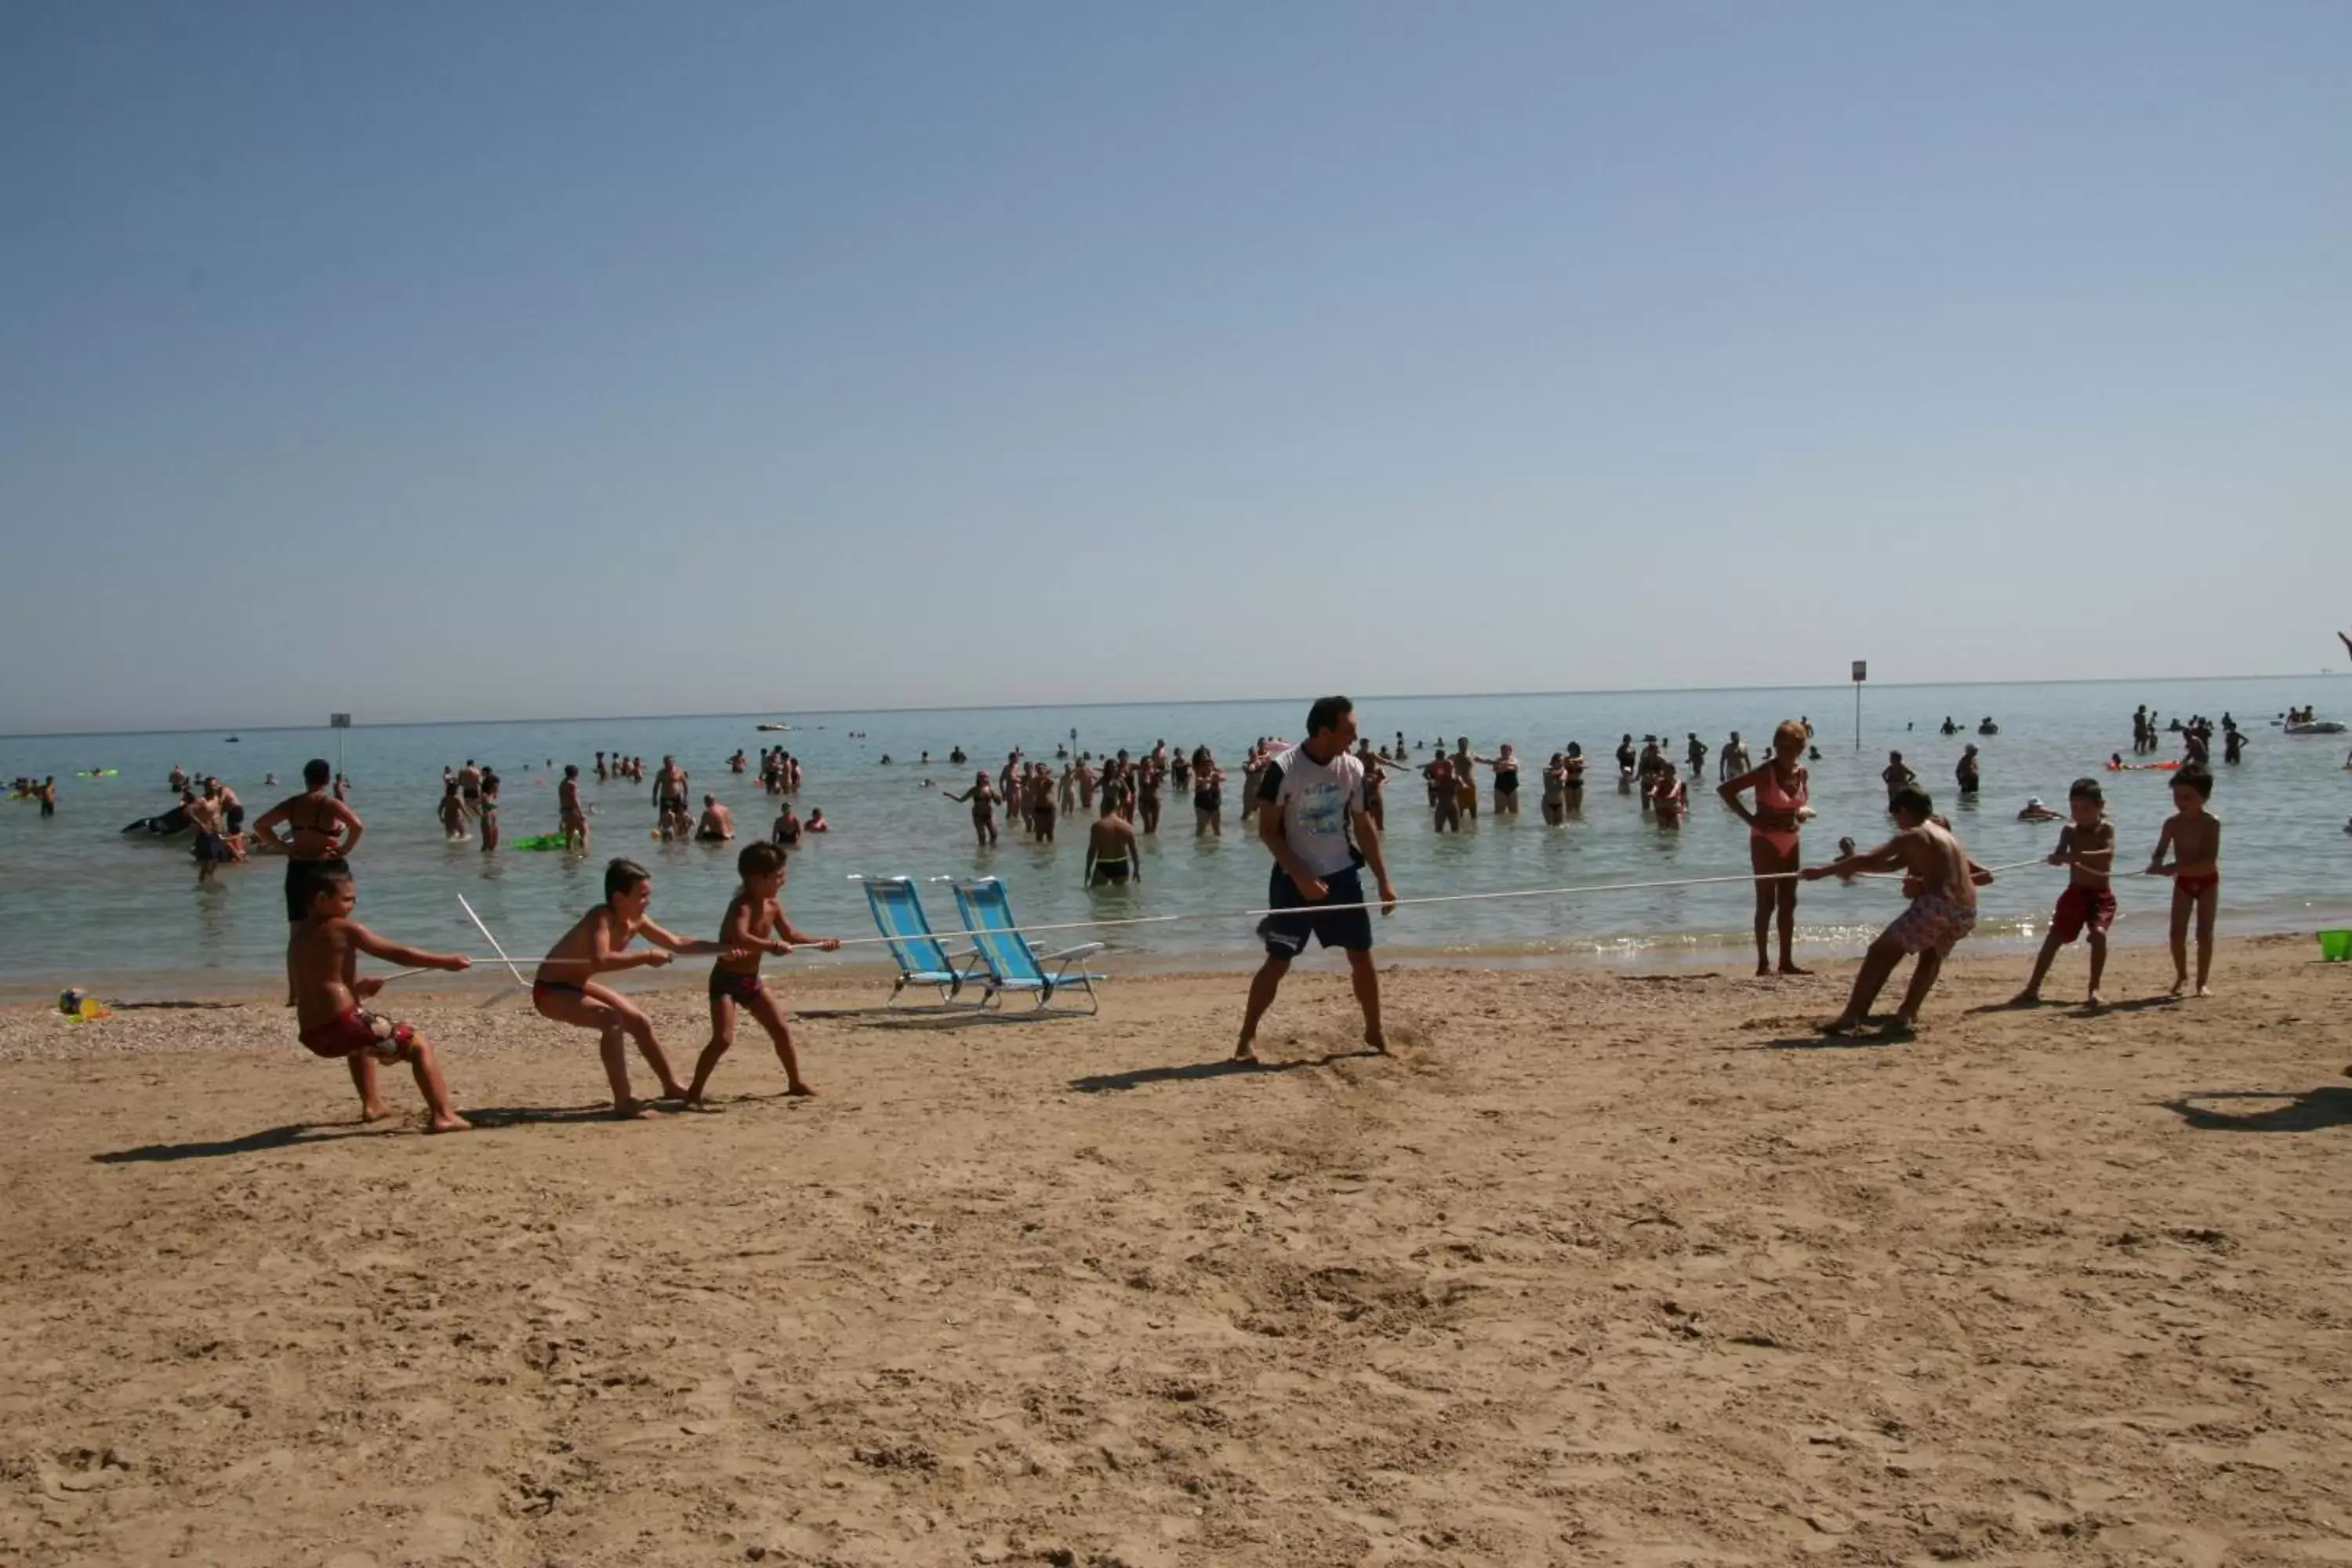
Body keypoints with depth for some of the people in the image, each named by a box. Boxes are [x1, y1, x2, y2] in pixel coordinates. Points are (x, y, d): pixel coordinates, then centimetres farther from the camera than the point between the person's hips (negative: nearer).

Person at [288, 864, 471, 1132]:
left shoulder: (297, 934, 16)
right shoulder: (344, 929, -7)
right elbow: (399, 954, -10)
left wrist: (357, 987, 25)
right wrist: (446, 961, -5)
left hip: (312, 1035, 8)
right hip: (342, 1024, -8)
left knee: (360, 1043, 41)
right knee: (419, 1045, -2)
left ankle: (372, 1105, 44)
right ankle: (443, 1115, -18)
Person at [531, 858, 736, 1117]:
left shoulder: (637, 922, -5)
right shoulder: (601, 918, -30)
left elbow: (677, 944, 6)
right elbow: (600, 961, -48)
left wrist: (725, 949, 2)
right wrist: (647, 957, -41)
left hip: (579, 985, 9)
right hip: (550, 990, -9)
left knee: (640, 1023, 12)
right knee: (612, 1020, -30)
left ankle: (671, 1086, 30)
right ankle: (623, 1102, -27)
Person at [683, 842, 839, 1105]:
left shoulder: (773, 904, 2)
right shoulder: (742, 906, -24)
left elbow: (791, 936, 13)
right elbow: (740, 938, -43)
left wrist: (821, 943, 4)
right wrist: (773, 945, -46)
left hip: (751, 980, 8)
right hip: (726, 980, -8)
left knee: (782, 1030, 10)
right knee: (723, 1039, -18)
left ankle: (796, 1082, 24)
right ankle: (694, 1092, -9)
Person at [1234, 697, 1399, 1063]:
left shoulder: (1353, 769, -2)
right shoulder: (1283, 769, -16)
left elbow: (1364, 827, 8)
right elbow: (1267, 831, -12)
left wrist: (1384, 881, 6)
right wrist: (1301, 877, -19)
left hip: (1342, 876, 4)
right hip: (1294, 880, -4)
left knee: (1362, 956, 6)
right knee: (1278, 961, -4)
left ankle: (1375, 1032, 22)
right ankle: (1247, 1037, 10)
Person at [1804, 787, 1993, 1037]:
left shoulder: (1911, 836, 3)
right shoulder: (1947, 836, 25)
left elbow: (1869, 860, -6)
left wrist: (1824, 871, -2)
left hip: (1937, 906, -7)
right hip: (1967, 914, 7)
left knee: (1880, 952, 4)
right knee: (1931, 955, 34)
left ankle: (1852, 1017, -3)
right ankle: (1907, 1015, 27)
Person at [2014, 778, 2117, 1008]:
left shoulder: (2106, 829, -7)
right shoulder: (2069, 831, 0)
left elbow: (2108, 854, -26)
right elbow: (2058, 855, -13)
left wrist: (2078, 855, -41)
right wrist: (2057, 858, -38)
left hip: (2101, 894, -3)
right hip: (2075, 892, 3)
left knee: (2098, 934, -23)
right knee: (2054, 938, 0)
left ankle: (2094, 988, -11)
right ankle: (2033, 989, 3)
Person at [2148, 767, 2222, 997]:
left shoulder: (2211, 823, -20)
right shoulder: (2172, 823, -8)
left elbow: (2209, 861, -28)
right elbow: (2160, 851, -3)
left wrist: (2175, 867, -37)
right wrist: (2156, 864, -28)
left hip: (2207, 881, -3)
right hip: (2183, 882, 3)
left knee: (2205, 933, -2)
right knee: (2177, 933, -1)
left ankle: (2202, 981, 7)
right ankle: (2181, 976, 18)